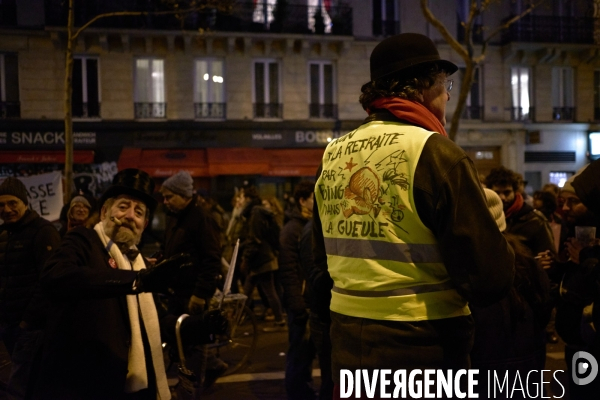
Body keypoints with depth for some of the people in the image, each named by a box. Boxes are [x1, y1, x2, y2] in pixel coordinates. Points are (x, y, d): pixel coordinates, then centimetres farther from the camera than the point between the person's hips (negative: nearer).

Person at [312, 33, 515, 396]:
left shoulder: (332, 155, 4)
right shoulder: (436, 154, -16)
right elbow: (490, 280, -18)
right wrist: (492, 215, 0)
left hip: (347, 342, 6)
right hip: (422, 347, -5)